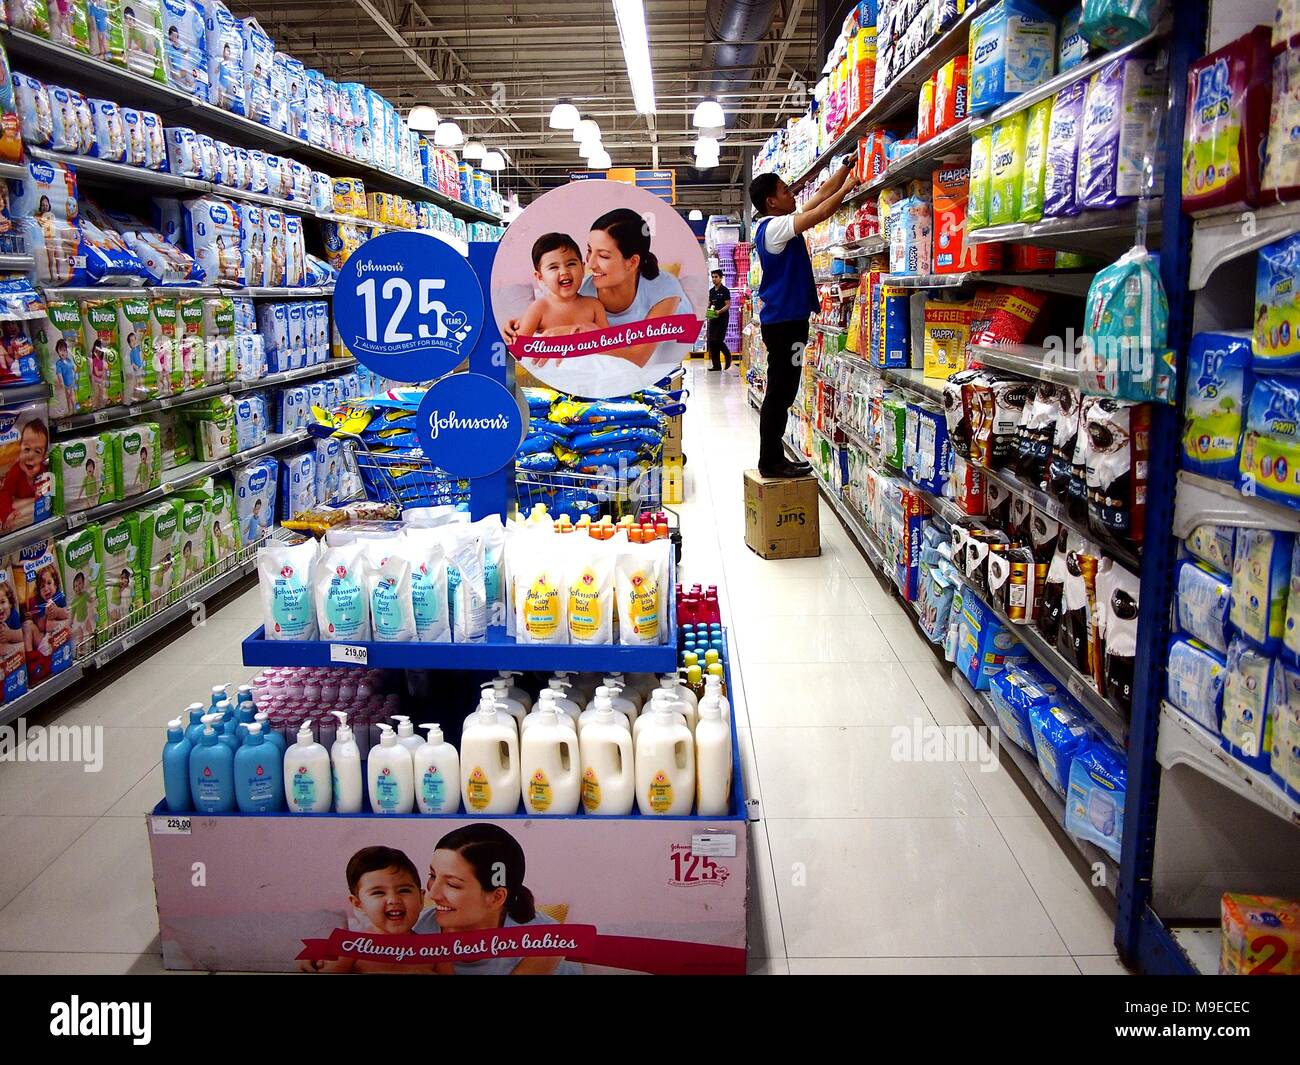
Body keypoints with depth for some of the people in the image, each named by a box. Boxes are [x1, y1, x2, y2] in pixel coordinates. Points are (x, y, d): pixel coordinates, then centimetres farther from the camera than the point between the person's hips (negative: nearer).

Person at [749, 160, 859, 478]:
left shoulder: (780, 224, 16)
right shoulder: (773, 227, -13)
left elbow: (822, 194, 20)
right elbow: (819, 214, -19)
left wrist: (847, 166, 18)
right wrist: (847, 187, -7)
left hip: (788, 319, 10)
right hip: (783, 321, -10)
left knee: (782, 393, 12)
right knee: (779, 394, -6)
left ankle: (773, 458, 17)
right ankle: (770, 462, -2)